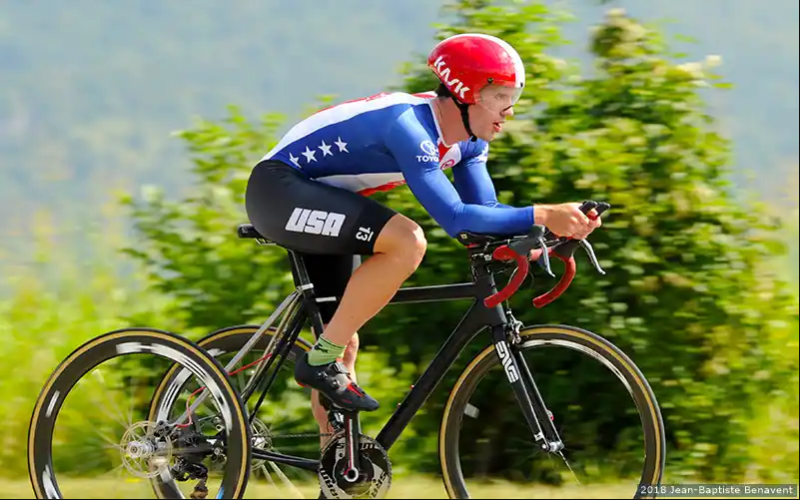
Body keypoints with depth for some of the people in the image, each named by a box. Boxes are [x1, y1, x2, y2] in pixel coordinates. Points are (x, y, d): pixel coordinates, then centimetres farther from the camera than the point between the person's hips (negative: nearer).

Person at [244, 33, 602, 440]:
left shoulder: (466, 141, 1)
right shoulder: (409, 127, -29)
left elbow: (485, 211, -1)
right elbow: (455, 218, -35)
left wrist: (552, 226, -18)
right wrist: (540, 216, -36)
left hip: (318, 200, 10)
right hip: (279, 189, -10)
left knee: (343, 344, 7)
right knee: (407, 241, -29)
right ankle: (322, 360, -20)